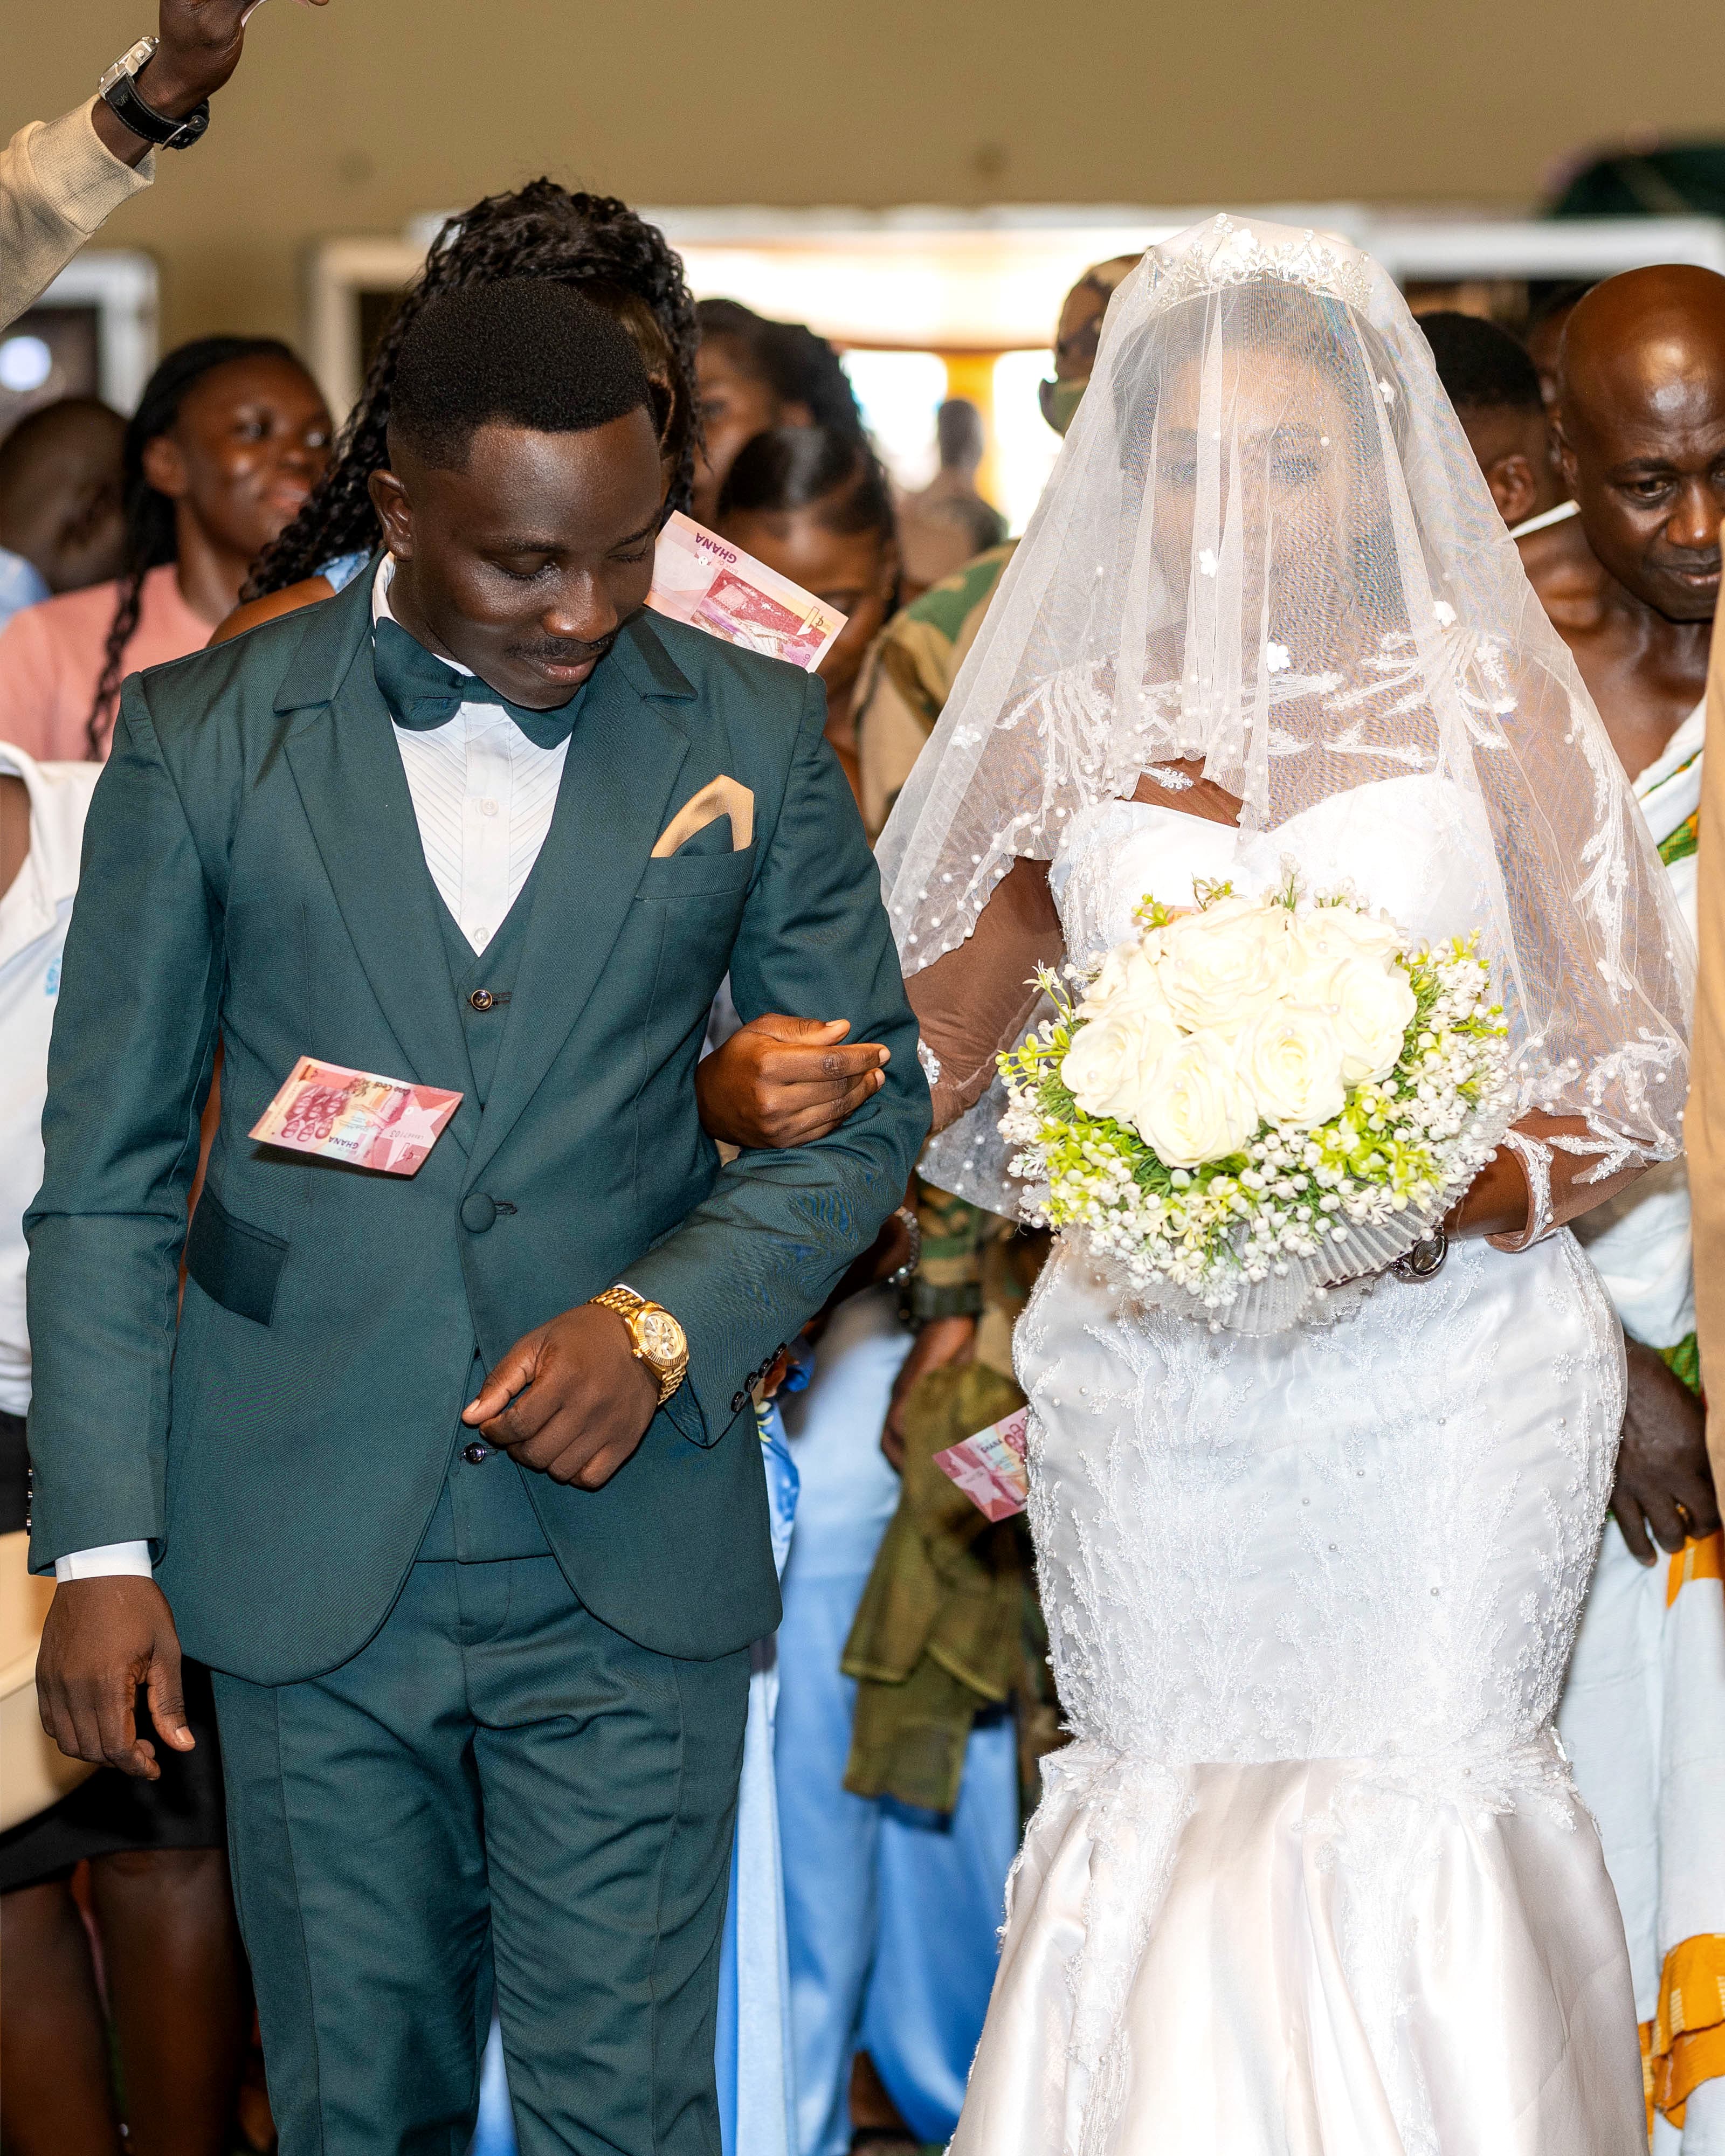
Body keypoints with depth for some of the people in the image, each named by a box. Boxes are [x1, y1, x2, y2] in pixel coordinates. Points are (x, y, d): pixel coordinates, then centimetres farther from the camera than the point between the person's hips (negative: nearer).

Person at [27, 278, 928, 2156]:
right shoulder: (204, 740, 0)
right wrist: (100, 1542, -2)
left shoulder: (752, 735, 2)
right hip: (305, 1558, 0)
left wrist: (663, 1325, -10)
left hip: (632, 1560, 0)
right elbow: (105, 1171, 3)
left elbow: (865, 1109, 8)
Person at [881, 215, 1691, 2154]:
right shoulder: (1067, 726, 8)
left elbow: (1627, 1077, -1)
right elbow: (929, 1049, 16)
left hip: (1441, 1386, -2)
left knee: (1411, 1840, -6)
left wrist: (1450, 1201, -19)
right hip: (1150, 1392, 2)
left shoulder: (1490, 701, 1)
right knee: (1168, 1839, 3)